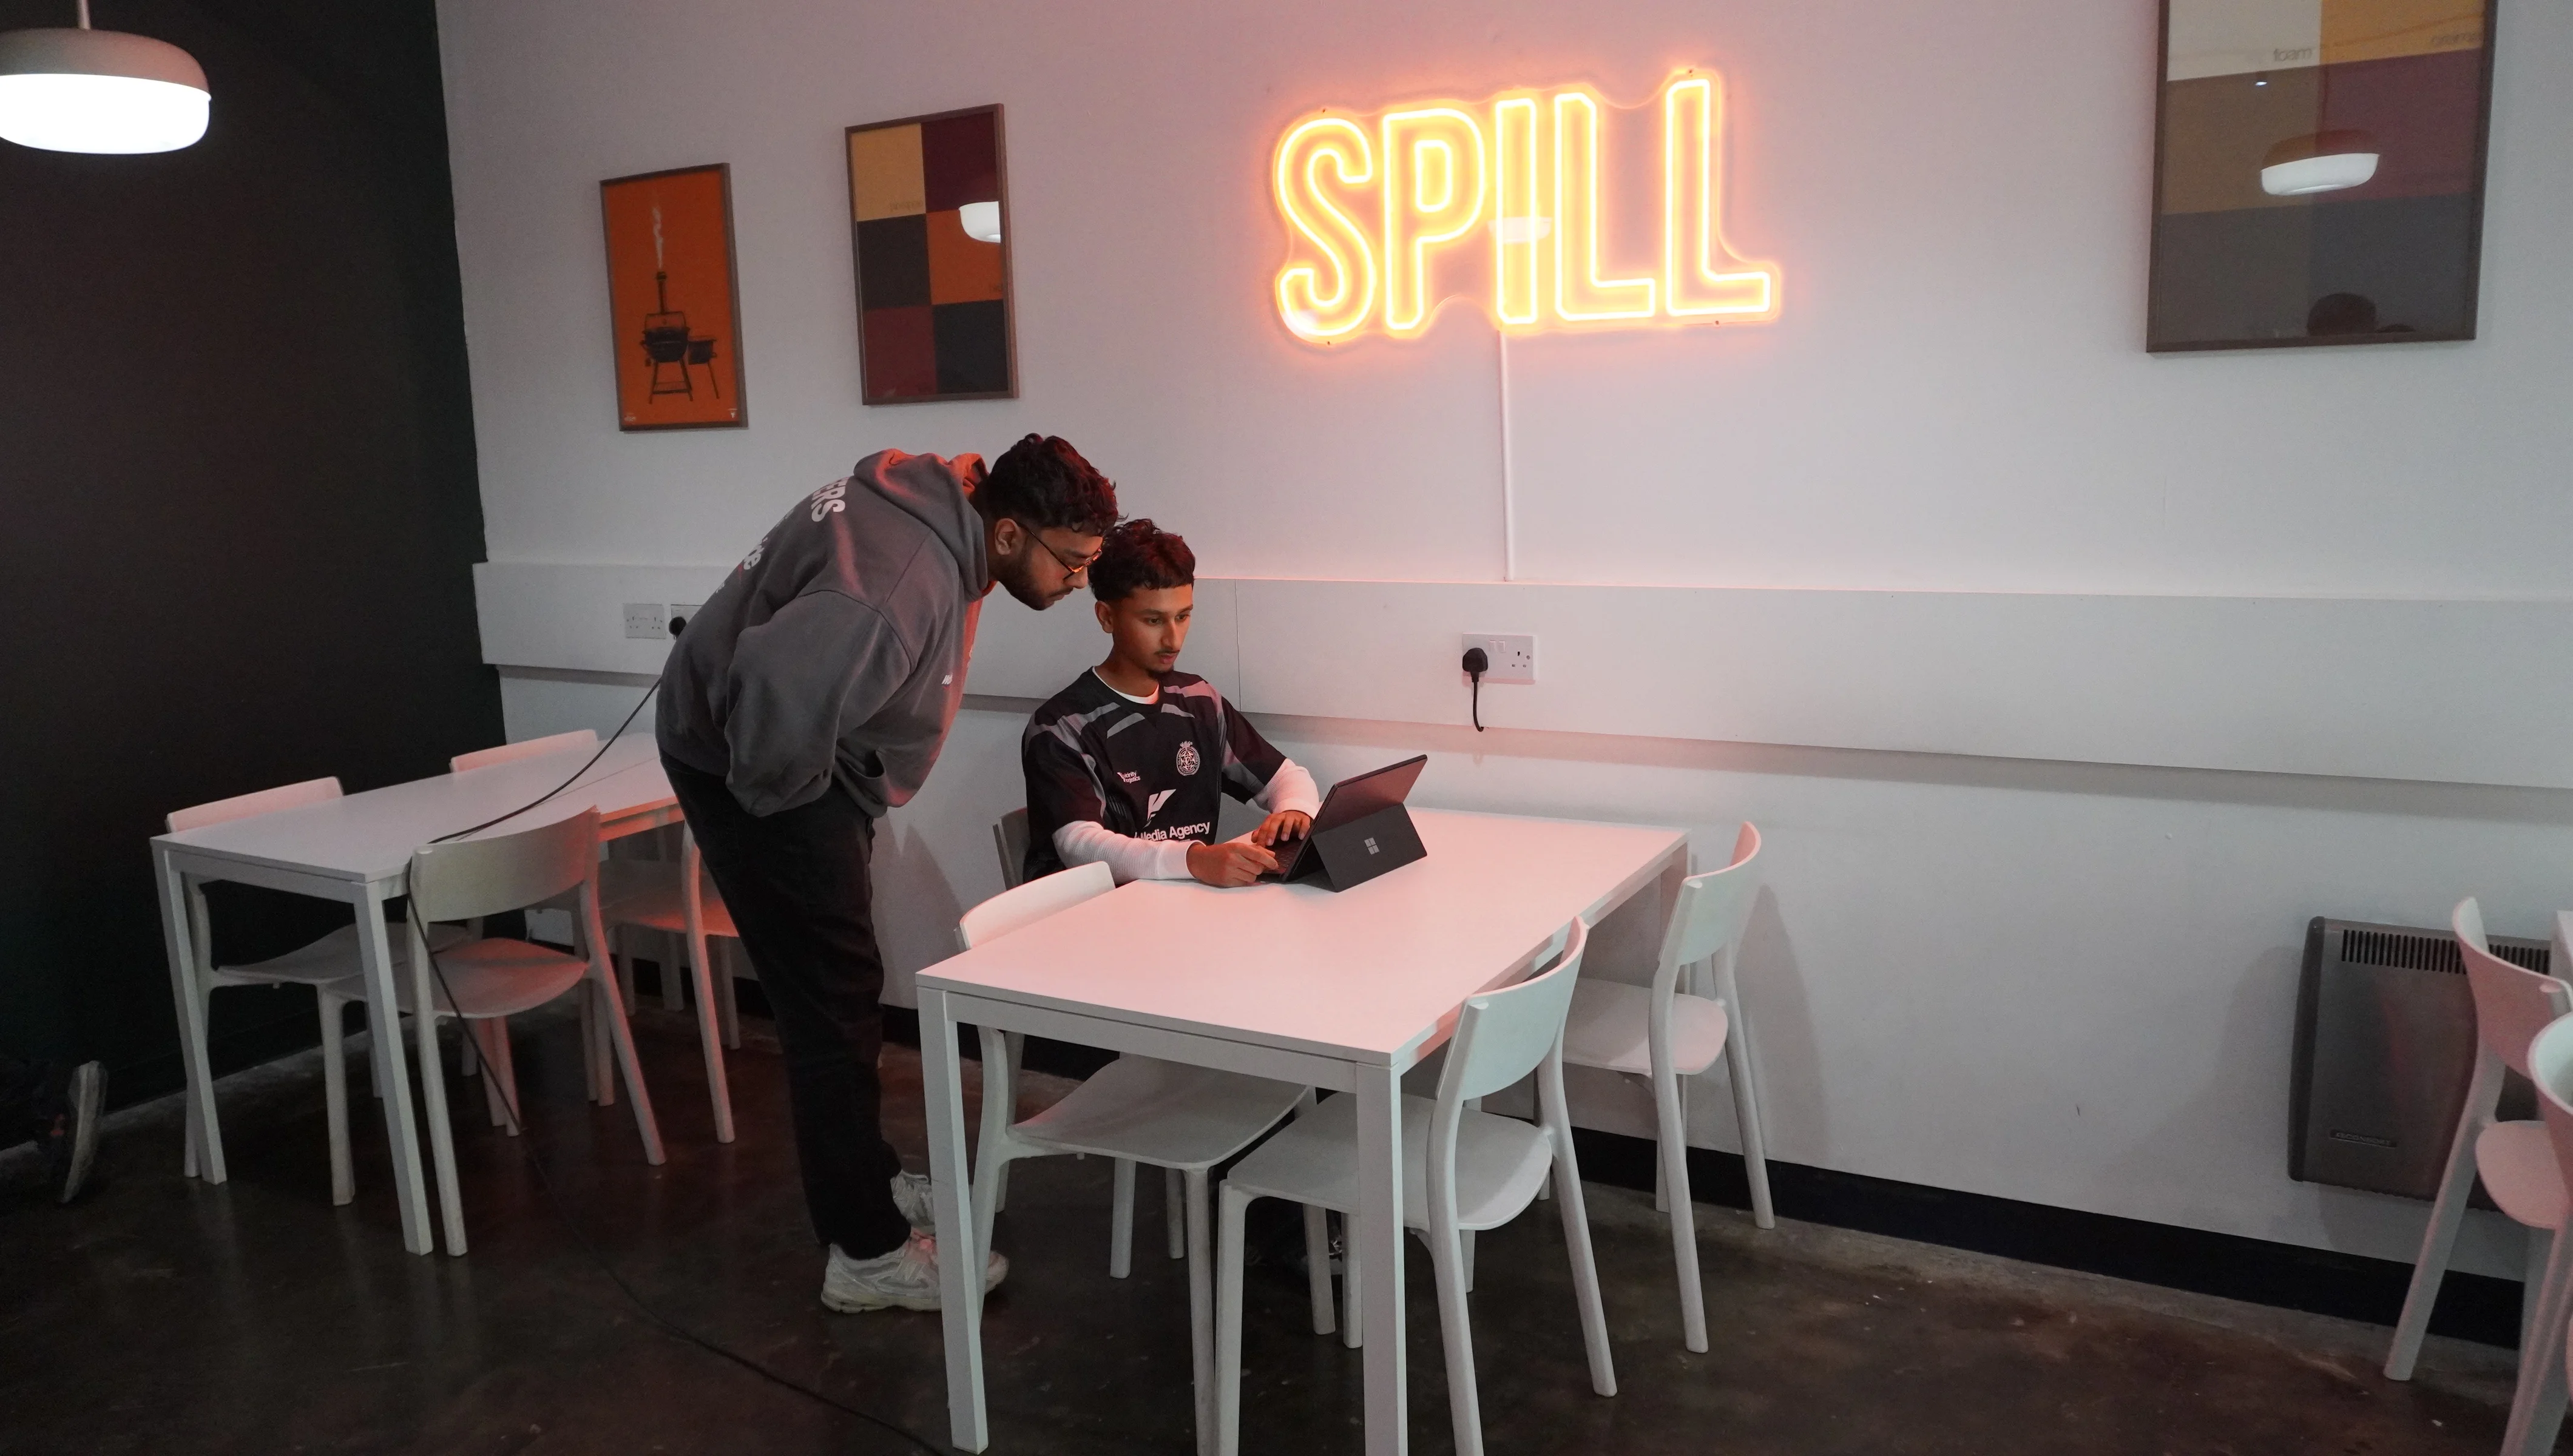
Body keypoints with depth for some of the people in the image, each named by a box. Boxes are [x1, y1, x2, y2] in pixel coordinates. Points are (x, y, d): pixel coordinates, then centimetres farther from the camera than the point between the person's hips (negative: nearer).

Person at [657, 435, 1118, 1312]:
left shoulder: (942, 517, -1)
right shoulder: (911, 573, -32)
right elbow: (783, 679, -47)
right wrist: (780, 790, -27)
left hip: (806, 756, 10)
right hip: (744, 760, -10)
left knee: (840, 987, 19)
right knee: (835, 1001, -5)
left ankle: (869, 1178, 35)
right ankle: (868, 1251, 5)